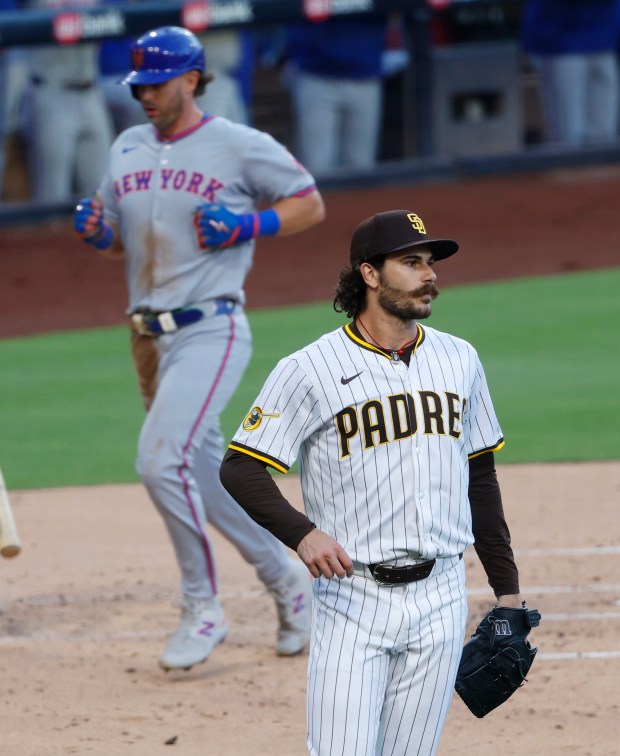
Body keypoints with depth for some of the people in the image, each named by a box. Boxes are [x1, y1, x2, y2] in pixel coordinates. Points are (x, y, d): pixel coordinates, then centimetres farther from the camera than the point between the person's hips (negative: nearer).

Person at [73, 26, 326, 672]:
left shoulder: (241, 147, -5)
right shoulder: (127, 149, 13)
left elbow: (310, 204, 3)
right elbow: (118, 240, 21)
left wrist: (248, 225, -13)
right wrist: (94, 230, -2)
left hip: (210, 330, -7)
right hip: (150, 337, 7)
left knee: (162, 460, -22)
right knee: (205, 476, 11)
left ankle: (202, 608, -11)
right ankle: (284, 579, 30)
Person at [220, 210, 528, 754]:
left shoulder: (459, 360, 11)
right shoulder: (311, 369, -5)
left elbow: (481, 477, 18)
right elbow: (240, 469, -7)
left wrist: (506, 587, 16)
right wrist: (301, 533, -23)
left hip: (440, 600, 4)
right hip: (352, 596, -4)